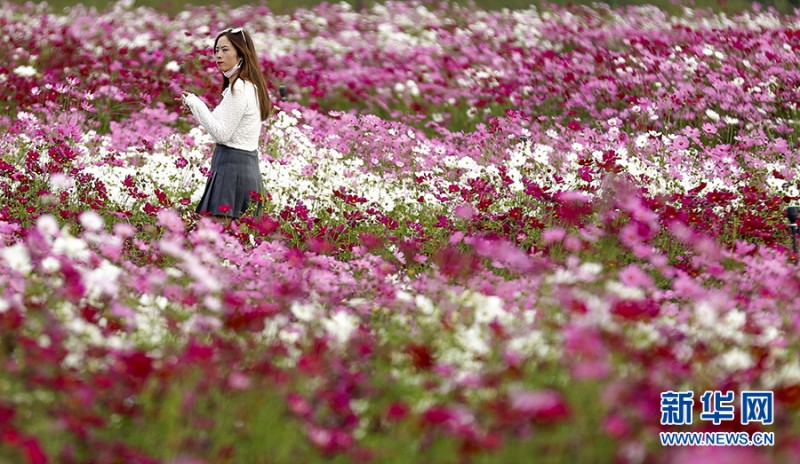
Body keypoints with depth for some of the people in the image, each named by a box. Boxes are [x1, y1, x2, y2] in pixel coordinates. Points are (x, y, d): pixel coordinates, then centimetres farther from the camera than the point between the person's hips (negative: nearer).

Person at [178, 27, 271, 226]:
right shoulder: (251, 86, 17)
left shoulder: (239, 87, -13)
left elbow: (222, 134, -16)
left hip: (231, 166, -10)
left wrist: (196, 104, -9)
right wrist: (196, 107, 14)